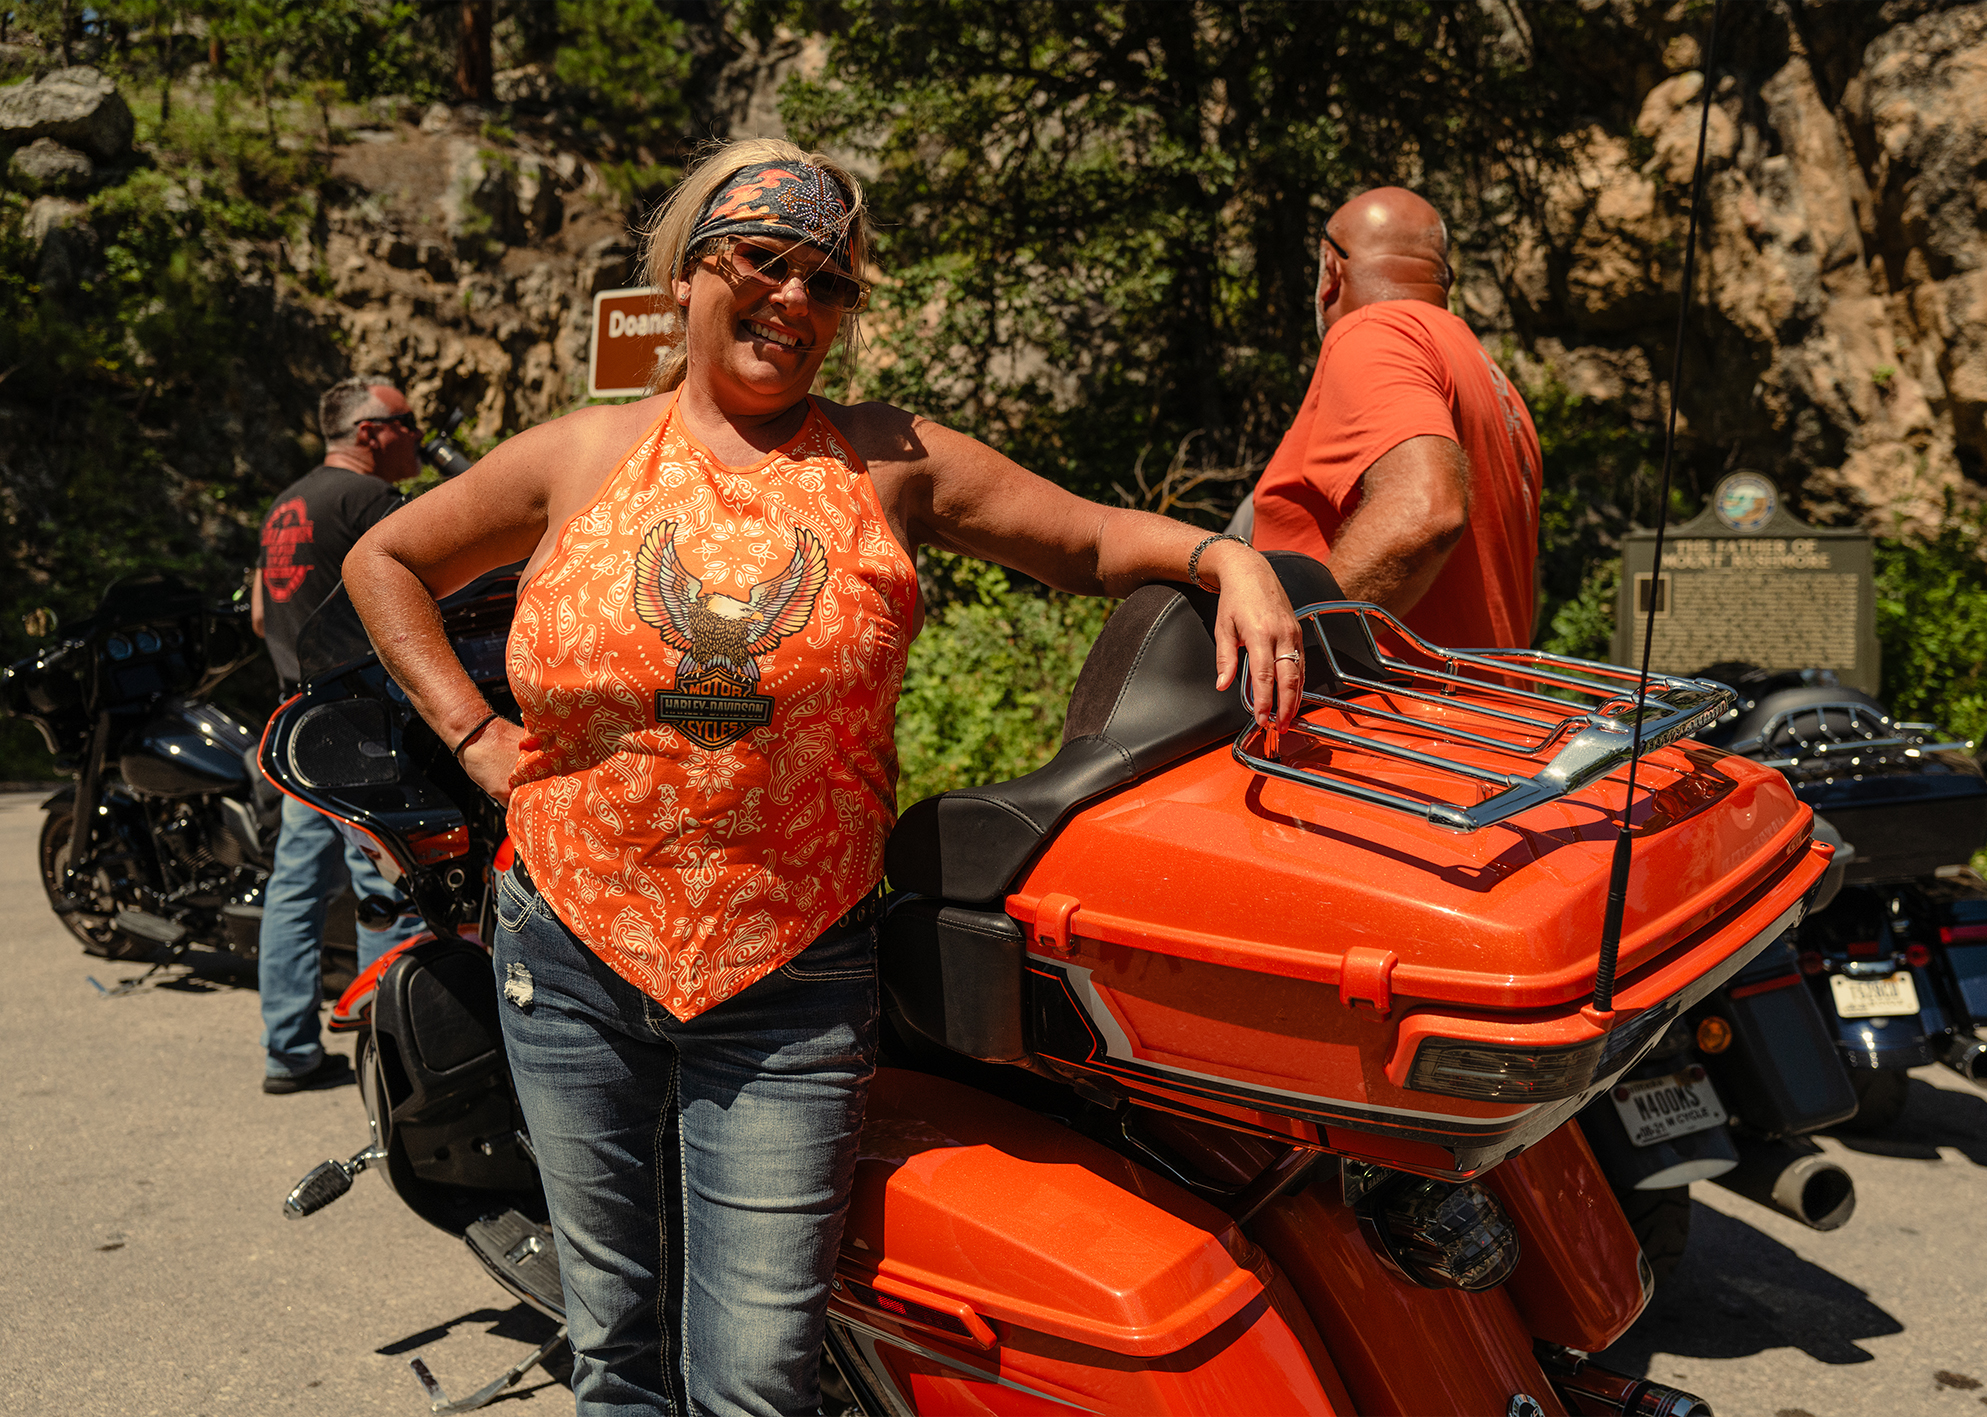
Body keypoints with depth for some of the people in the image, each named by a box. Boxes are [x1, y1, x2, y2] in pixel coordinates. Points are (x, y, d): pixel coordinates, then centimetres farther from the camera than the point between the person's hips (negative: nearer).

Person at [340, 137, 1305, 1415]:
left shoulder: (890, 464, 2)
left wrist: (1228, 557, -14)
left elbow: (1091, 540, 4)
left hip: (792, 984, -1)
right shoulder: (581, 460, 4)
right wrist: (472, 736, 5)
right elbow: (384, 562, 16)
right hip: (576, 956, 2)